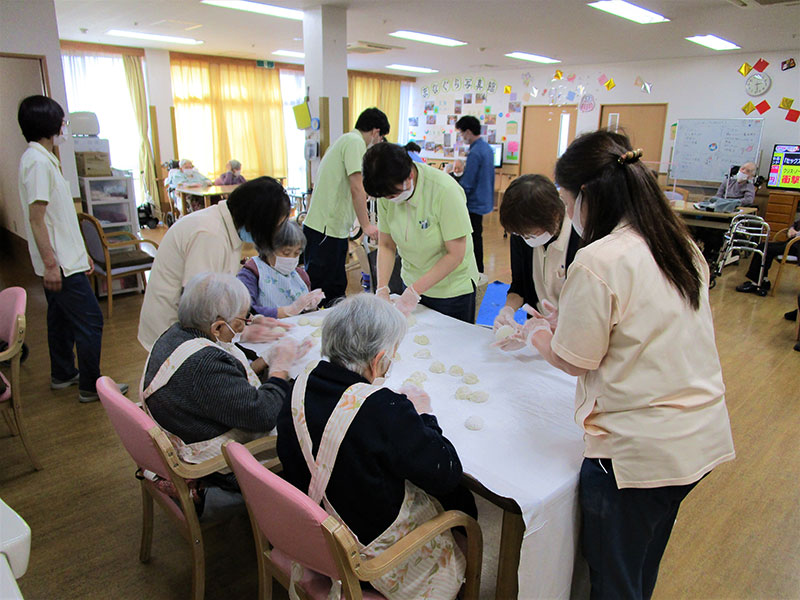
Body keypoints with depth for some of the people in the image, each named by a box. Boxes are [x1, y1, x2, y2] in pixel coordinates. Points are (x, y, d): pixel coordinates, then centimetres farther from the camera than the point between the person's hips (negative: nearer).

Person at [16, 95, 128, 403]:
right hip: (61, 263, -11)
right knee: (90, 321, -5)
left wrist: (81, 253, 21)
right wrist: (50, 263, -22)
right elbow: (36, 218, -21)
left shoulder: (44, 159, 14)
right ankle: (90, 386, 5)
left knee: (61, 318, 19)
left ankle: (62, 374, 33)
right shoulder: (38, 162, -17)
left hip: (63, 259, 11)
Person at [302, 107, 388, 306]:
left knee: (336, 293, 13)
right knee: (322, 293, -5)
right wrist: (366, 225, -14)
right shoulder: (356, 142, -9)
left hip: (333, 229, 10)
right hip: (326, 230, -10)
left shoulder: (343, 141, 23)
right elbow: (356, 188, -17)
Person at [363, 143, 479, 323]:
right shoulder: (387, 193, -11)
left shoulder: (445, 190, -26)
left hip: (452, 288, -4)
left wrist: (415, 290, -25)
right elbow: (386, 245, -3)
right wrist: (382, 288, -16)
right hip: (413, 283, 5)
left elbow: (455, 254, -23)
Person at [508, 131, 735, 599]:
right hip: (702, 438, 8)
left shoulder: (598, 261, -21)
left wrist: (535, 332, 6)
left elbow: (574, 361, -13)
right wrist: (562, 321, 13)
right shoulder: (682, 246, 4)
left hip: (638, 448, -8)